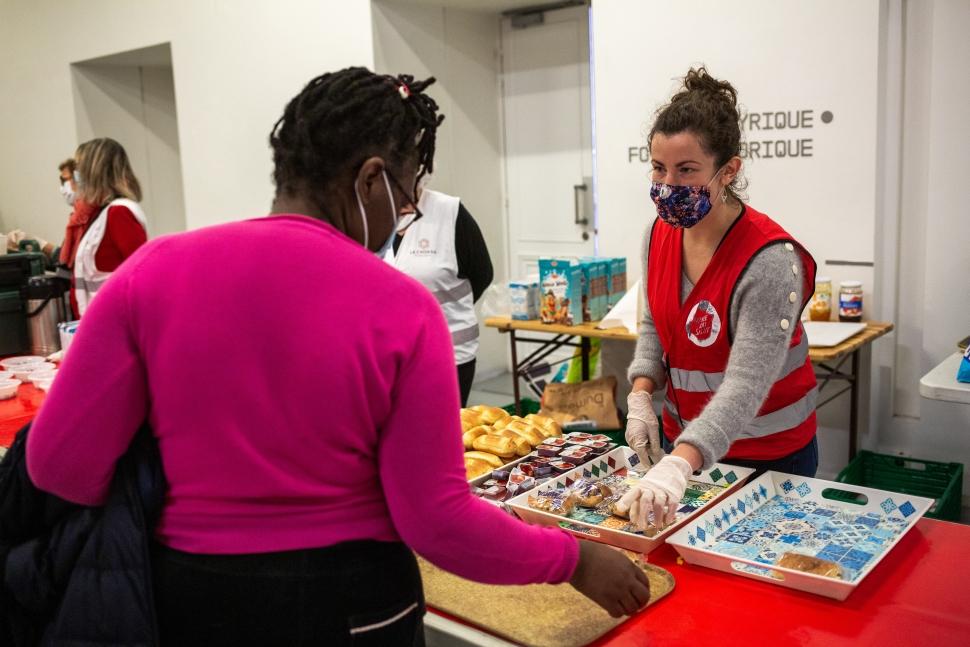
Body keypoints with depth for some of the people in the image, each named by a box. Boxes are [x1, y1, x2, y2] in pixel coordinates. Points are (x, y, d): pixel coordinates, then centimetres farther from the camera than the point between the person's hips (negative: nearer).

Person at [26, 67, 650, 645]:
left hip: (184, 596, 2)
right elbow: (437, 519, -14)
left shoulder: (152, 272, -10)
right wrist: (573, 559, 0)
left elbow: (60, 461, -8)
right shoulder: (401, 308, -15)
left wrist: (203, 501, 9)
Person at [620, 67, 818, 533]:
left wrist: (679, 465, -48)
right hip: (684, 438, 6)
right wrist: (641, 395, -10)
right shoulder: (661, 233, -6)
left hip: (769, 455, -6)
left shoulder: (769, 260, -27)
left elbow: (747, 384, -35)